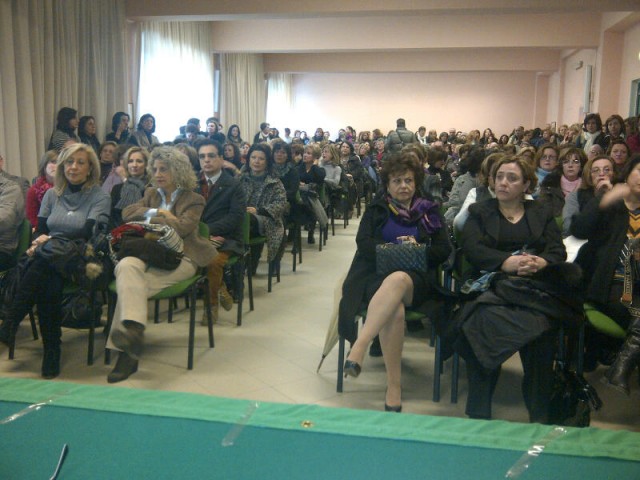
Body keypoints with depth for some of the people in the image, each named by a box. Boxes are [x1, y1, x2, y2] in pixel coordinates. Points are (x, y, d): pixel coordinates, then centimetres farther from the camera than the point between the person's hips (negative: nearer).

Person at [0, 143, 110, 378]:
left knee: (43, 265, -37)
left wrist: (51, 240, -17)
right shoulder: (52, 194, 19)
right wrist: (37, 244, -11)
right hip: (48, 260, 3)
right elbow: (40, 230, 13)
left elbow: (88, 232, -10)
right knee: (50, 286, -35)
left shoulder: (100, 197, 4)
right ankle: (51, 351, -32)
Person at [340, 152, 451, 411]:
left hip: (415, 277, 0)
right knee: (394, 308, -36)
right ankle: (394, 386, -33)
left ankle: (358, 348, -49)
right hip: (376, 273, 0)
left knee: (397, 280, -40)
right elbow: (363, 241, 3)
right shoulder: (376, 208, 17)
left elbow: (444, 249, 9)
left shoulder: (429, 211, 17)